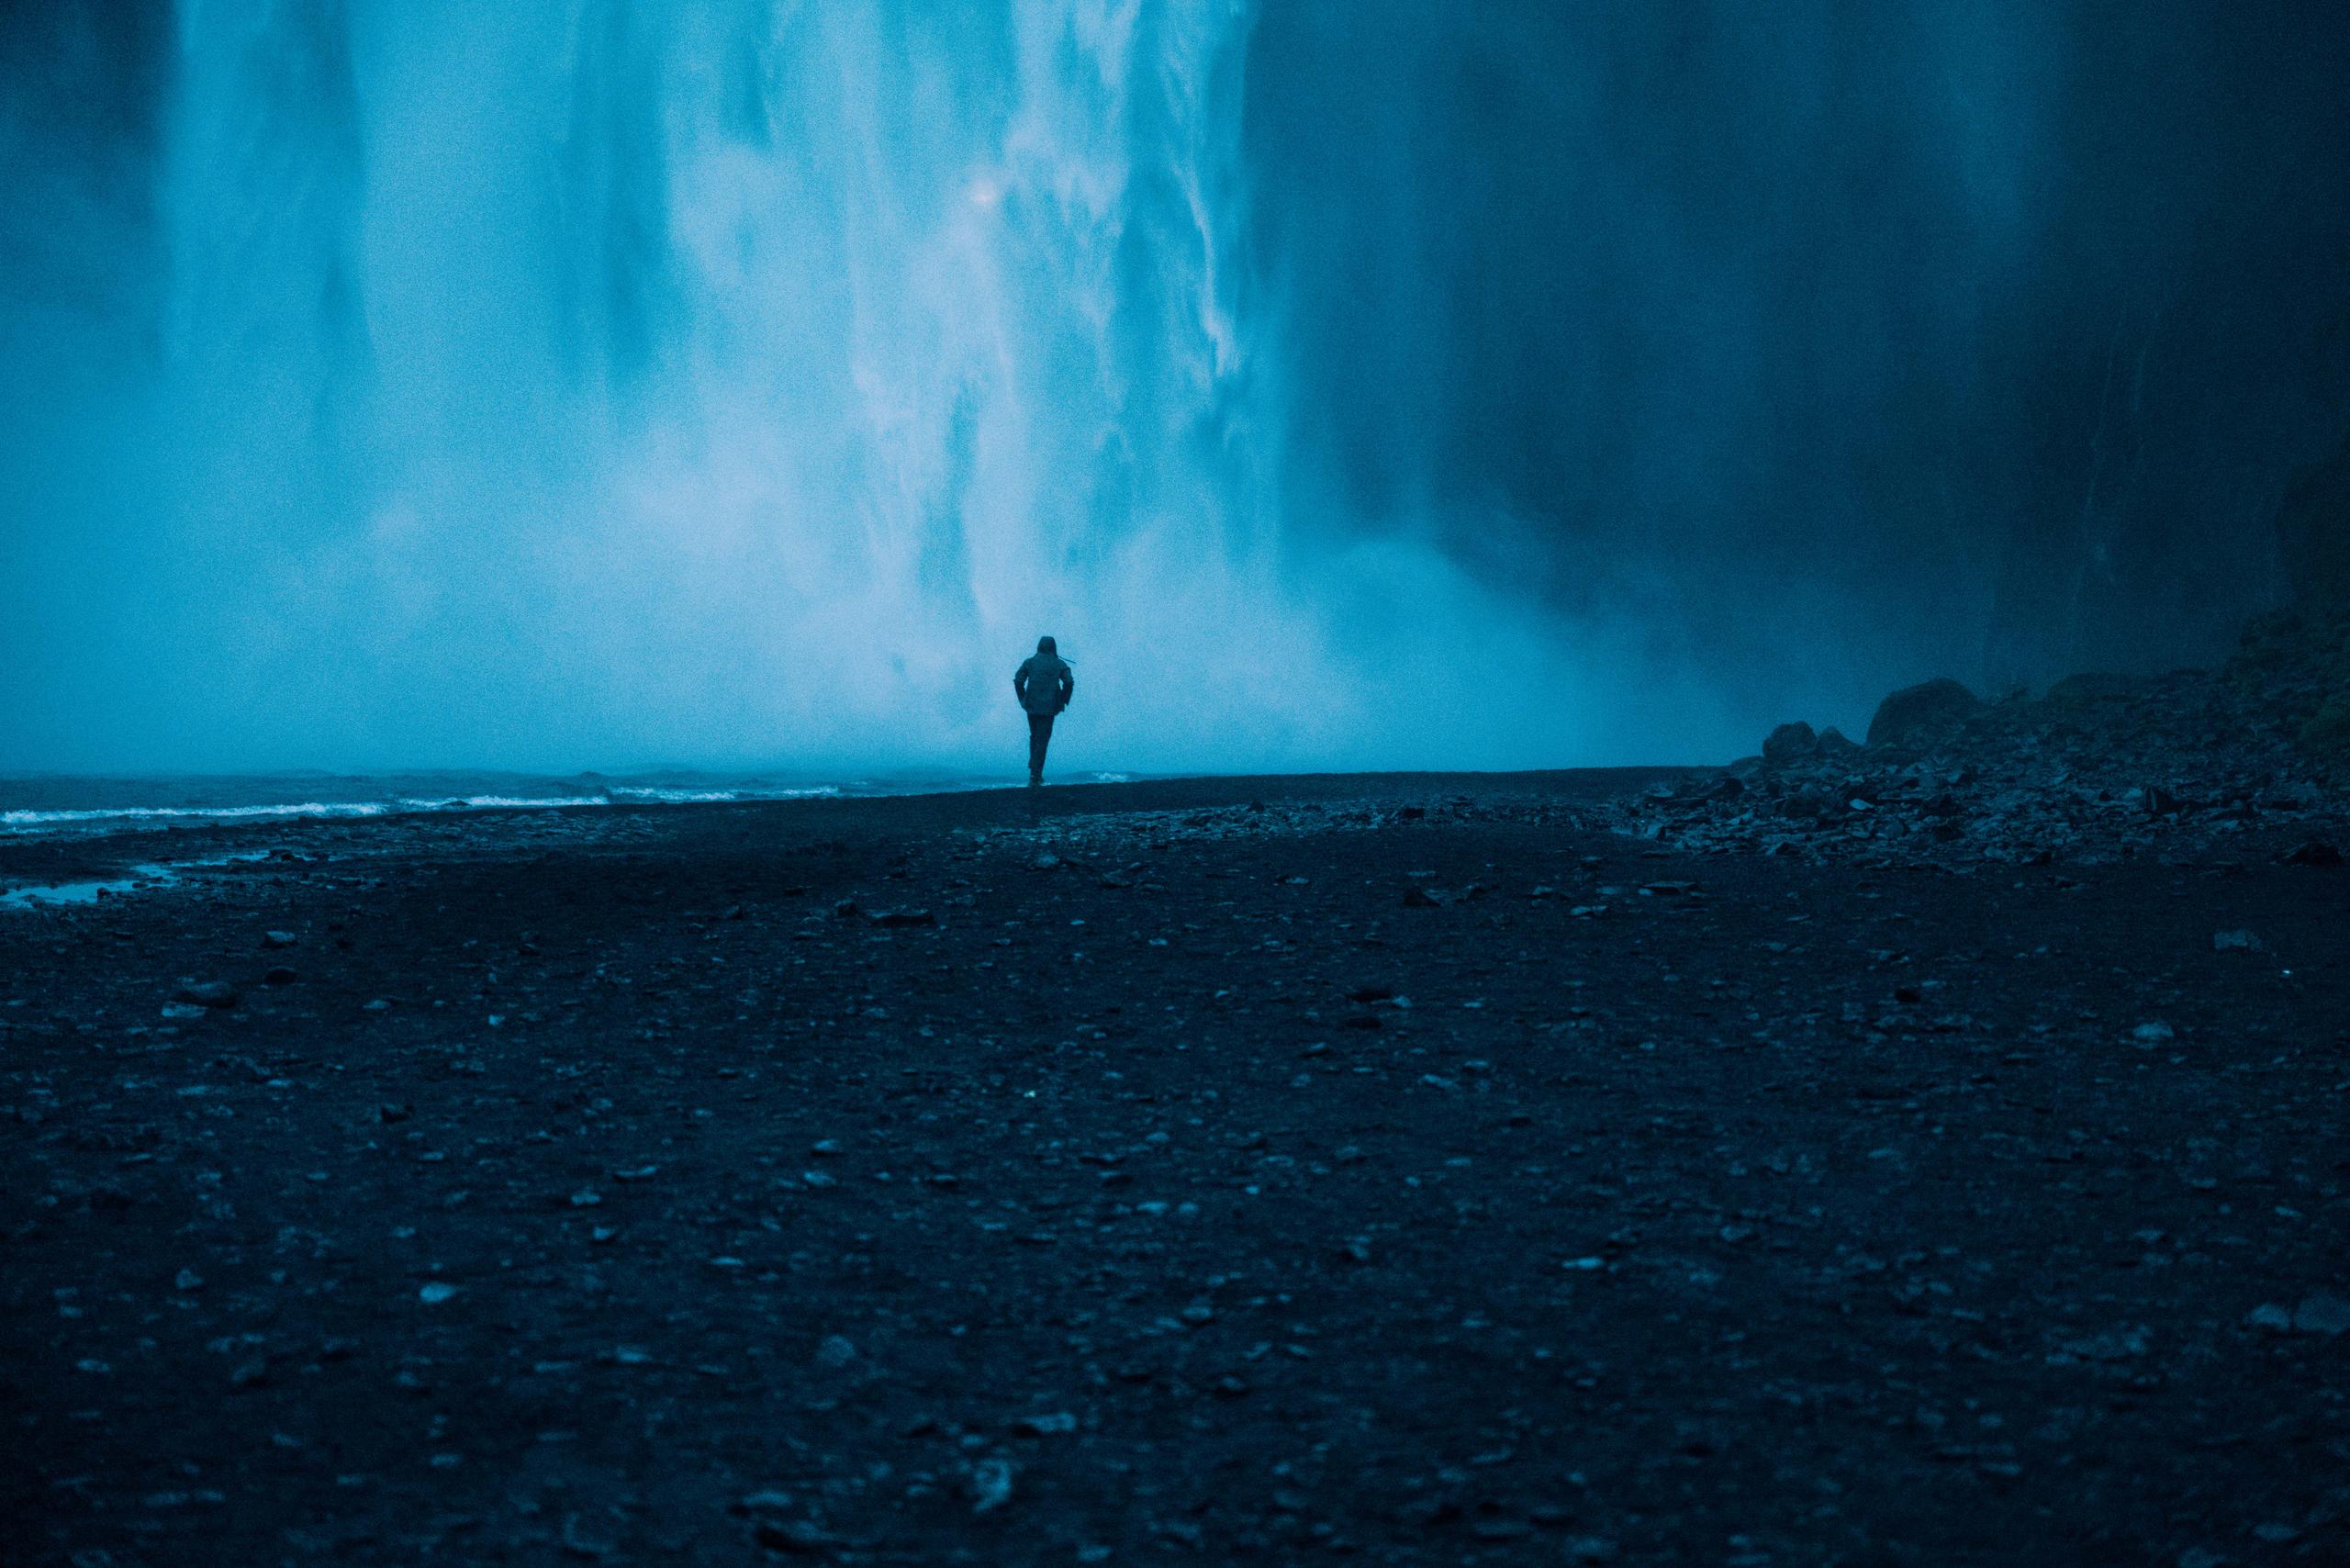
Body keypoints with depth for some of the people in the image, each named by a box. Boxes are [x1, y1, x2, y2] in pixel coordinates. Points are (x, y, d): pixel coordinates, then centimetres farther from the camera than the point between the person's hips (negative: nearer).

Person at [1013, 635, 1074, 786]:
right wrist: (1063, 701, 1)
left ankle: (1035, 772, 19)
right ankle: (1034, 775, -9)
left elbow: (1018, 680, -6)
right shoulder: (1059, 664, 2)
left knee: (1034, 736, 22)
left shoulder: (1029, 662, 5)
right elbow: (1069, 682, -11)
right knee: (1042, 740, 1)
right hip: (1049, 708, -2)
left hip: (1032, 706, 2)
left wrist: (1023, 699, 5)